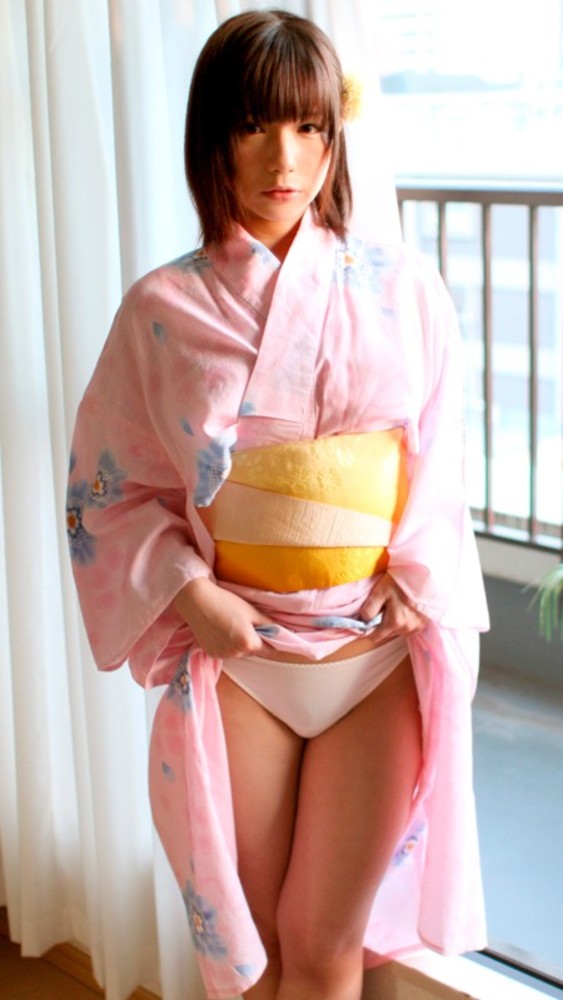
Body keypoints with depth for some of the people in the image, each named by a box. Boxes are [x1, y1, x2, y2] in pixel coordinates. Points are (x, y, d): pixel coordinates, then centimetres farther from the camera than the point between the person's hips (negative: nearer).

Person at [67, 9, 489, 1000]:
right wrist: (187, 593, -12)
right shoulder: (163, 309, -3)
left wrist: (417, 575, -10)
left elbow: (441, 457, 4)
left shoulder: (401, 288, -2)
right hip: (235, 651, 0)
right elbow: (109, 487, 1)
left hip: (380, 649, 0)